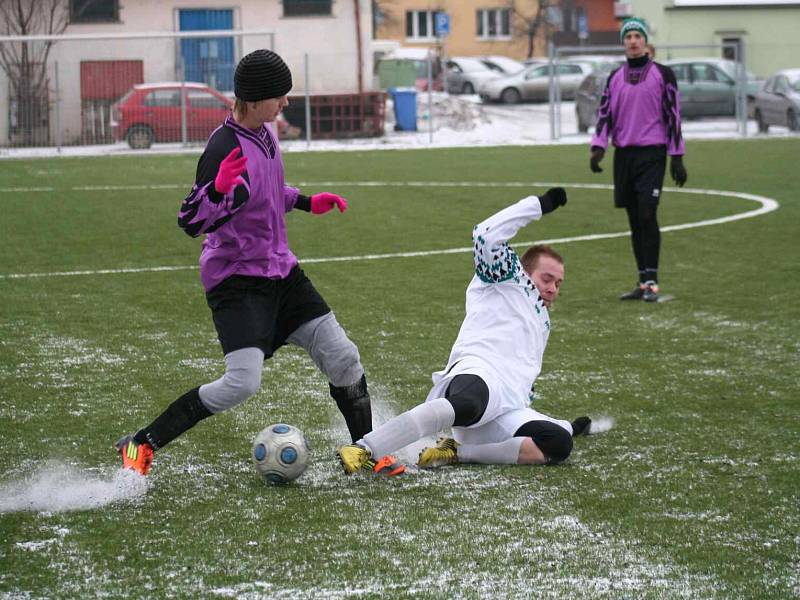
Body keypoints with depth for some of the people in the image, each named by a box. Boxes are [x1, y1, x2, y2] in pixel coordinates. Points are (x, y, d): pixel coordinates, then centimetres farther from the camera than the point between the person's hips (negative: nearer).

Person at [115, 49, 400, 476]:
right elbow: (190, 221, -25)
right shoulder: (224, 149, -23)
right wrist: (219, 189, -41)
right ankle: (140, 445, -8)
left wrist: (306, 203, 21)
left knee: (343, 359, 6)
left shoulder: (263, 133, 4)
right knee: (242, 382, -20)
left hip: (280, 270, 9)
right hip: (237, 278, -9)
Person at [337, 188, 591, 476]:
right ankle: (363, 450, -51)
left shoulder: (541, 322, 42)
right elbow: (486, 236, 0)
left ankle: (456, 452, -25)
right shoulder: (506, 277, 21)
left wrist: (568, 426, 49)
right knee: (466, 405, -44)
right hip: (478, 373, -7)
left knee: (559, 444, -24)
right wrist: (539, 204, 7)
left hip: (508, 413, 7)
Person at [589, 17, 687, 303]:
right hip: (623, 154, 5)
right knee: (634, 220, 6)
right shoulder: (615, 78, 12)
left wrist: (677, 158, -5)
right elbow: (604, 113, 9)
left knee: (647, 215, -15)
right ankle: (643, 283, 10)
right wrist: (598, 147, -8)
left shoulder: (662, 74, 0)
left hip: (652, 153, -4)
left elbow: (674, 115, 0)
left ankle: (652, 282, -12)